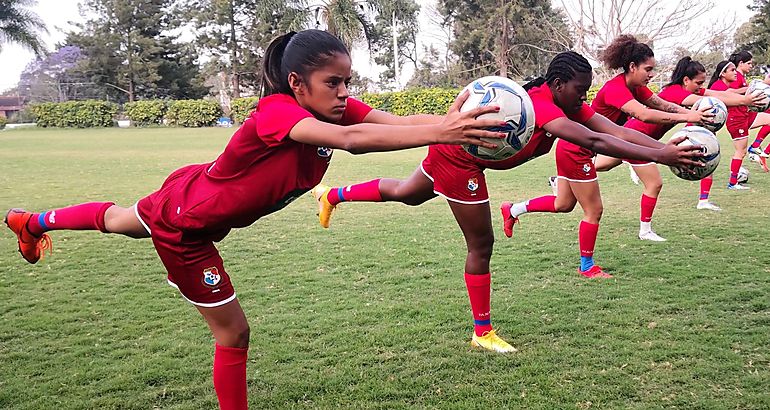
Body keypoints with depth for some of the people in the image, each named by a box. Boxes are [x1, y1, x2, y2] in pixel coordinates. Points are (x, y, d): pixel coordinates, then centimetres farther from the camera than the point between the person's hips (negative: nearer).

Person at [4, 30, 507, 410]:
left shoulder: (337, 107, -18)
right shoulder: (277, 111, -39)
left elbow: (398, 121, -34)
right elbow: (350, 140, -58)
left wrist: (450, 121, -50)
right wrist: (440, 132, -67)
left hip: (196, 192, 8)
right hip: (183, 225, -8)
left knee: (121, 220, 35)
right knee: (234, 332, 1)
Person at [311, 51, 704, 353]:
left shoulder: (568, 104, -6)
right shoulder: (543, 106, -33)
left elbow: (615, 129, -15)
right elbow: (593, 141, -45)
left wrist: (664, 147, -26)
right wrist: (660, 156, -48)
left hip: (452, 147, 10)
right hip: (459, 154, -10)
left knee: (406, 193, 29)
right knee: (481, 244, -2)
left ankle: (333, 194, 46)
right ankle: (483, 333, 13)